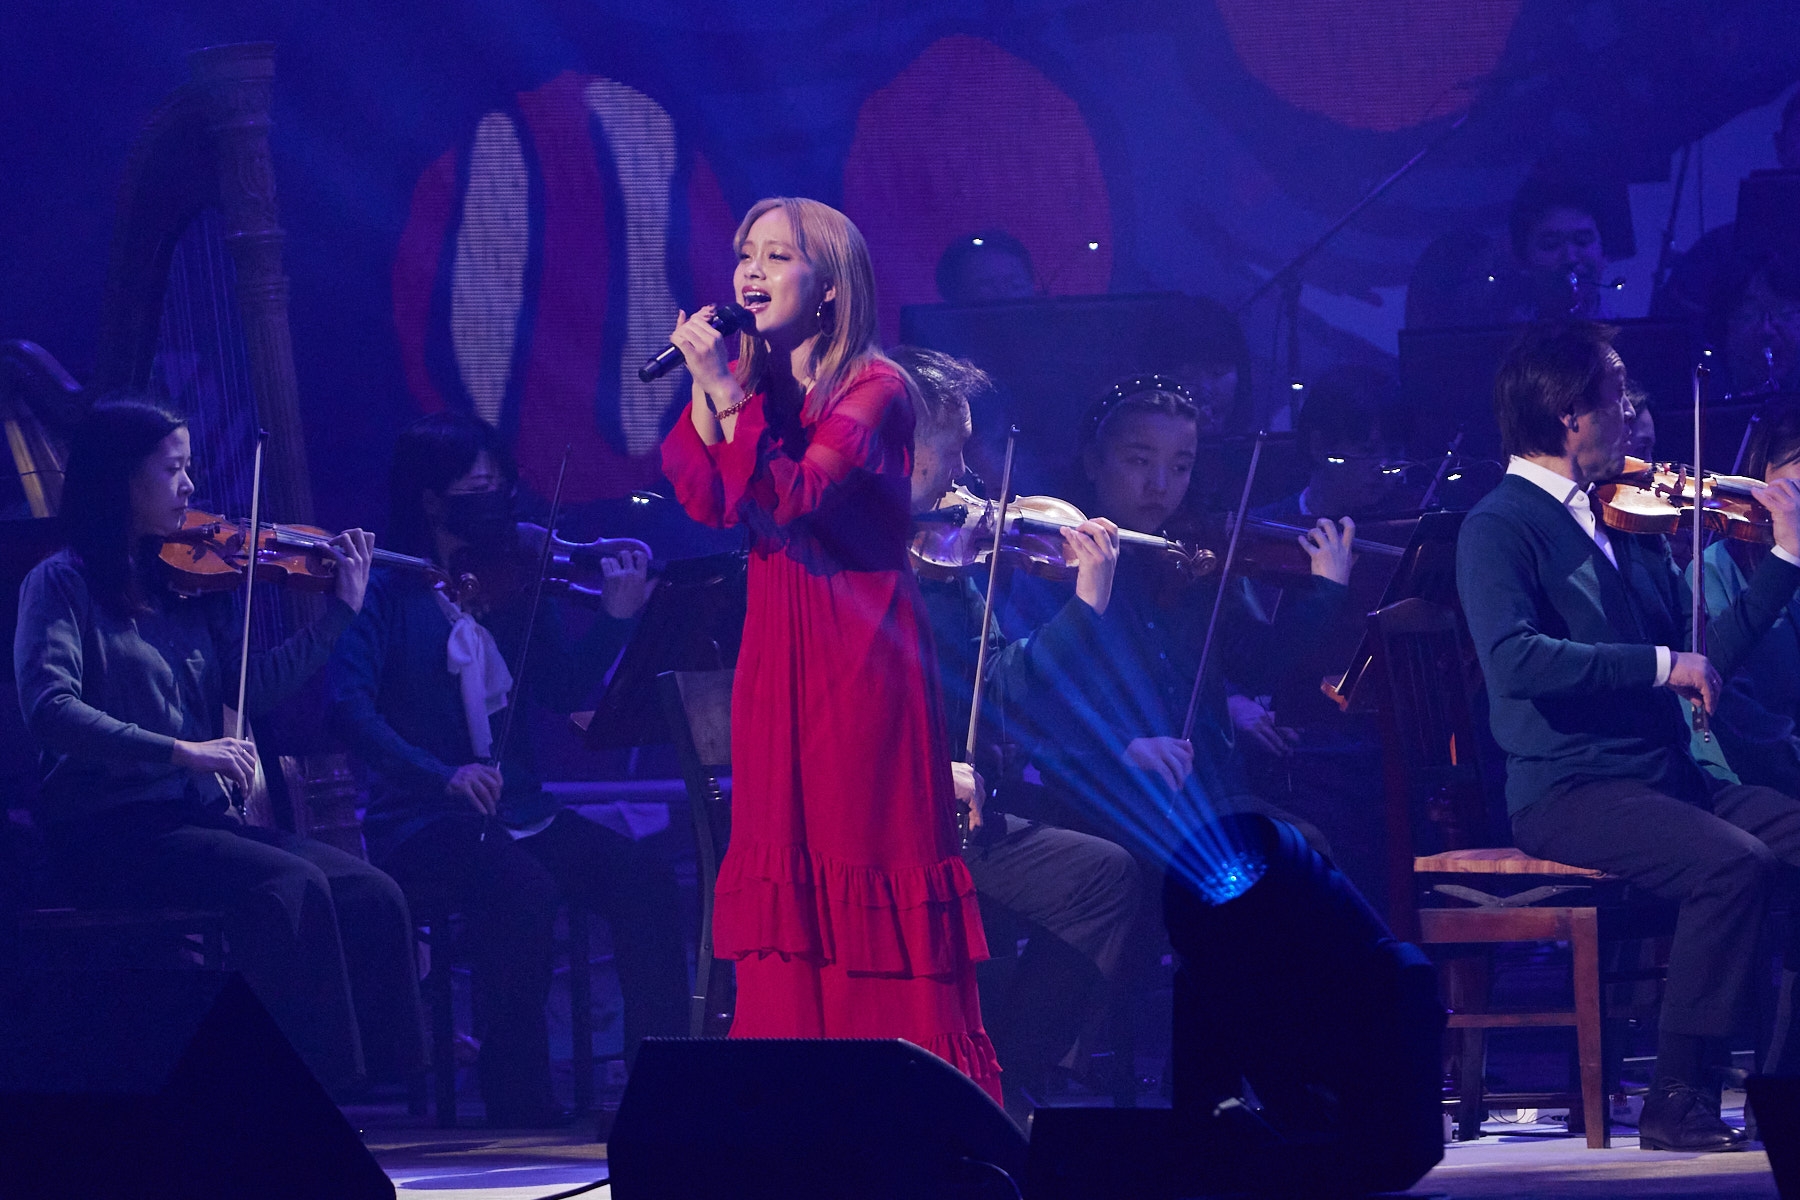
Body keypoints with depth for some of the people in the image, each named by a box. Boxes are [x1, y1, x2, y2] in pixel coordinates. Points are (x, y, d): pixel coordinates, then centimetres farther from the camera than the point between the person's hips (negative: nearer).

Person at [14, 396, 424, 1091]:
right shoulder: (62, 584, -4)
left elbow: (254, 688, 12)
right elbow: (49, 708, -19)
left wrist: (342, 610, 9)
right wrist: (180, 750, -27)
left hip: (196, 820, 7)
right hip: (108, 831, -7)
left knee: (370, 896, -14)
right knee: (288, 886, -29)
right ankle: (310, 1082, -27)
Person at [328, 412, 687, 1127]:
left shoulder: (510, 582, 11)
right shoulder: (386, 593, -3)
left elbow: (563, 691, 2)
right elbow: (349, 705, -17)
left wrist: (616, 618, -13)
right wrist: (442, 774, -28)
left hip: (517, 812, 5)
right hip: (423, 824, -5)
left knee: (641, 872, -20)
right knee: (520, 887, -34)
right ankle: (518, 1103, -21)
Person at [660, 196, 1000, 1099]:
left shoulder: (876, 388, -8)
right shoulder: (752, 380, 13)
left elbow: (794, 494, -20)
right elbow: (708, 501, 0)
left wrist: (727, 390, -20)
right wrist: (703, 386, -8)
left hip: (862, 643, -6)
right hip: (776, 643, 6)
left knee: (869, 852, -7)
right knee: (784, 855, 3)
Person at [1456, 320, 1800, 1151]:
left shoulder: (1627, 520, 16)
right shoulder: (1500, 527, -6)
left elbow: (1702, 658, 16)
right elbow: (1513, 659, -24)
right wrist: (1657, 665, -23)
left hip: (1666, 777, 7)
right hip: (1570, 792, -7)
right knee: (1733, 861, -29)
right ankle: (1679, 1099, -21)